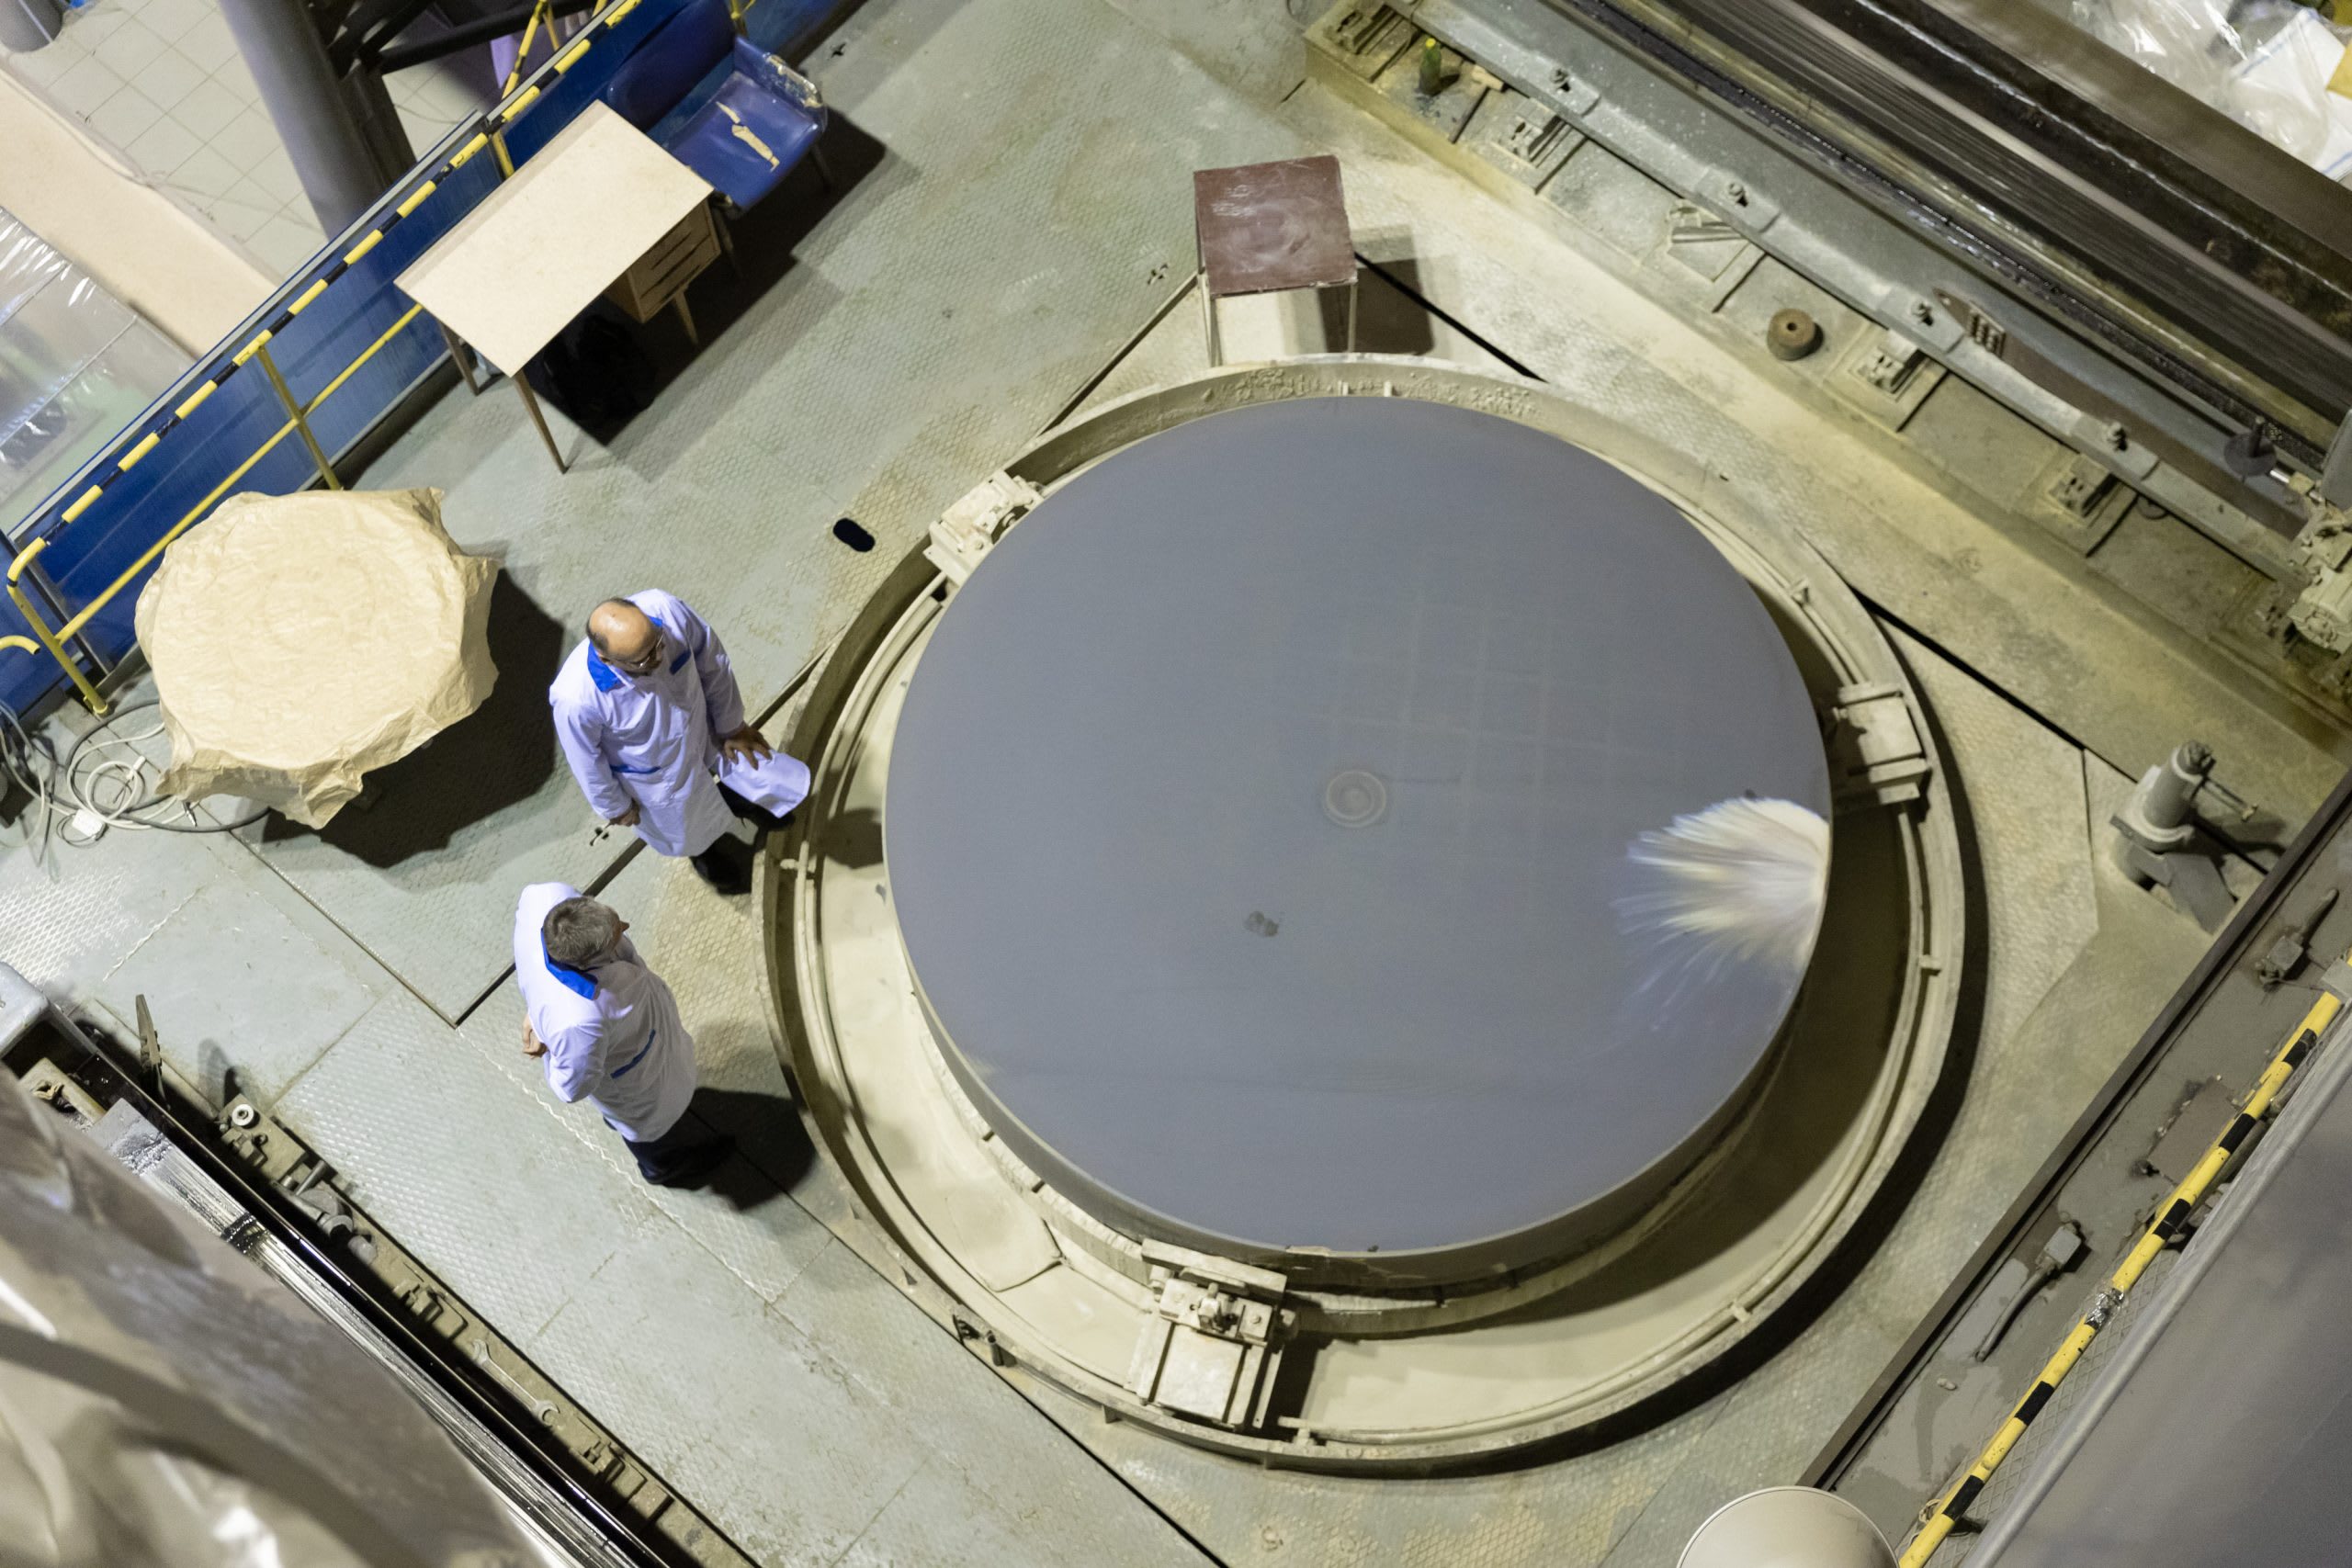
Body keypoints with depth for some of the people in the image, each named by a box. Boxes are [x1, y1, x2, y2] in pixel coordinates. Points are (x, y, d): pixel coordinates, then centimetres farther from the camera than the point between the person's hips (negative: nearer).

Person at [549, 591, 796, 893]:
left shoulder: (666, 609, -37)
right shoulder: (576, 697, -44)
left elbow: (713, 661, -16)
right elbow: (586, 760, -21)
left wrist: (731, 724, -2)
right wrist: (615, 807, -3)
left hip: (703, 728, 3)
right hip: (657, 775, -3)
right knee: (687, 834, 27)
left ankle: (732, 797, 53)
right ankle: (703, 850, 65)